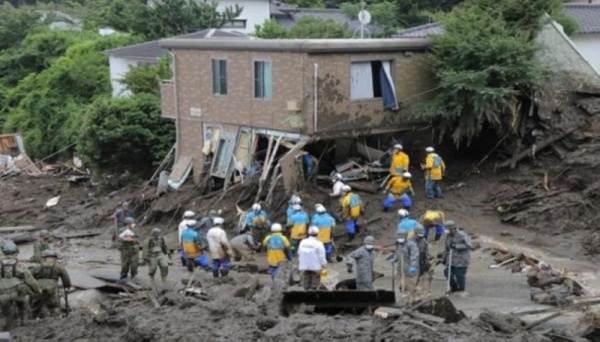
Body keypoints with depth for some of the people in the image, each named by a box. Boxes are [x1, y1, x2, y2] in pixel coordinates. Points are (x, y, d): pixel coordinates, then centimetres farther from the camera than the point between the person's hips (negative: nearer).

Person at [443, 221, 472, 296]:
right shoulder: (449, 236, 11)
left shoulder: (462, 235, -12)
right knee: (447, 272, 4)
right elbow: (447, 248, 22)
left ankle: (461, 290, 19)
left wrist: (456, 246, -25)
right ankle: (454, 287, 27)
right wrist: (445, 258, 20)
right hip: (451, 260, 7)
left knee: (460, 275, -3)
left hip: (461, 260, -7)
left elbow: (468, 245, -20)